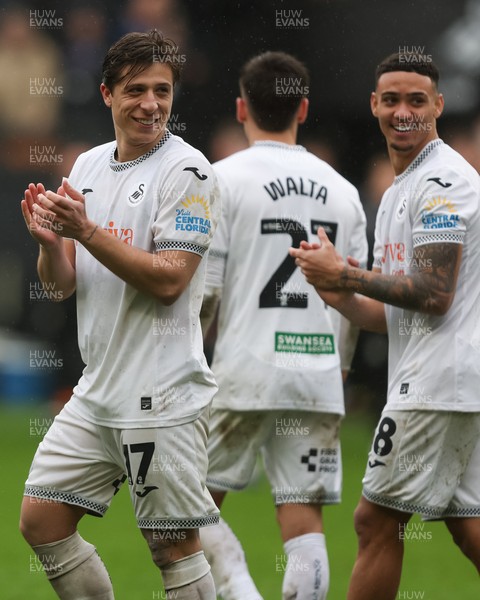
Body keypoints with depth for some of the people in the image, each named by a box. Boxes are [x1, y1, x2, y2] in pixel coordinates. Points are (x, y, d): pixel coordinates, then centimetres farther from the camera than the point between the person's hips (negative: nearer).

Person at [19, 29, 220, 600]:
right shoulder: (87, 166, 11)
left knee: (173, 545, -3)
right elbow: (61, 281, 12)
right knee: (40, 520, 7)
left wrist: (86, 231, -23)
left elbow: (168, 281, -18)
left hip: (162, 397, -7)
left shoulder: (186, 169, -10)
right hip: (96, 391, 8)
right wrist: (48, 239, -10)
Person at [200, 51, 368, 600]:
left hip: (245, 372, -4)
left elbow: (200, 290, -8)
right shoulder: (341, 190, 10)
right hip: (318, 377, 4)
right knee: (303, 520, 3)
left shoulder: (224, 179, -4)